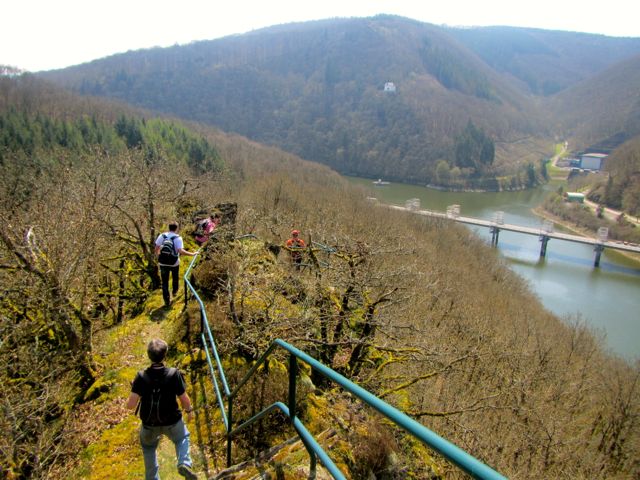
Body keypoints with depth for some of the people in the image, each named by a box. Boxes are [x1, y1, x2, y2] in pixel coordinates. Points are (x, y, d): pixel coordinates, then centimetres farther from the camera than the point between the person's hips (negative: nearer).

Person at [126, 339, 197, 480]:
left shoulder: (141, 377, -21)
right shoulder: (174, 374, -23)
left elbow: (130, 405, -22)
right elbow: (184, 399, -15)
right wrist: (189, 410, 6)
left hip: (149, 423, 1)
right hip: (172, 422, -1)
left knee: (148, 447, 32)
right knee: (182, 439, 29)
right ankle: (184, 463, 5)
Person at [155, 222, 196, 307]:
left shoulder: (162, 236, -3)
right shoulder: (178, 238, -13)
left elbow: (156, 248, 0)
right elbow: (181, 251, -24)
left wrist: (158, 257, 18)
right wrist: (192, 254, -16)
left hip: (163, 263, 2)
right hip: (174, 263, -1)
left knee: (165, 282, 10)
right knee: (175, 278, 27)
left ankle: (167, 301, 11)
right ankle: (174, 291, 48)